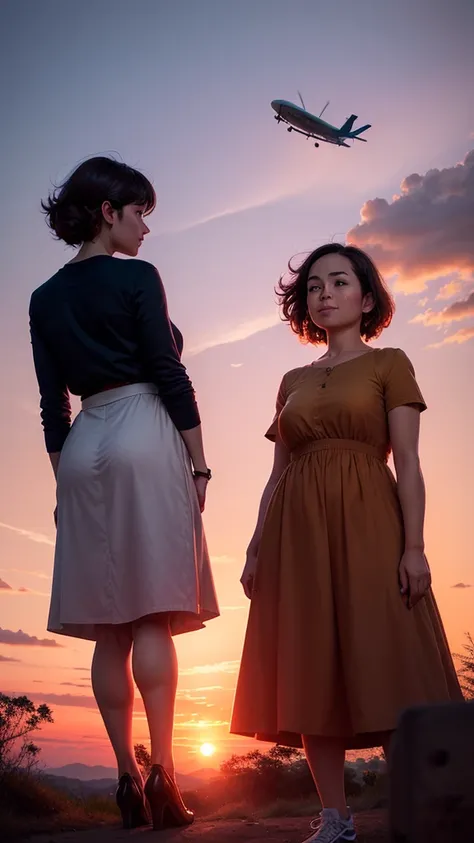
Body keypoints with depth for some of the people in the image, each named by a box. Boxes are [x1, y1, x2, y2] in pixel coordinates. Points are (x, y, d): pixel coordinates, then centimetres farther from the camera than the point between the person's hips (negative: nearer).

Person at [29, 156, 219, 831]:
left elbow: (52, 404, 13)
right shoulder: (135, 277, -1)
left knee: (109, 623, 4)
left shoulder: (45, 299, 15)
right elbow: (169, 374, -6)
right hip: (145, 439, -5)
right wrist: (199, 464, -2)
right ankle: (161, 774, -10)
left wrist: (65, 480, 15)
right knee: (153, 613, -7)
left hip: (83, 447, 5)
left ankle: (128, 780, 7)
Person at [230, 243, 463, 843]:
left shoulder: (388, 365, 9)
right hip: (297, 529, 4)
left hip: (365, 523, -4)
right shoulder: (293, 382, 20)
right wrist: (256, 548, 6)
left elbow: (408, 463, -1)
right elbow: (277, 473, 15)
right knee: (311, 675, 1)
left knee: (383, 664, -8)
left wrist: (414, 546, -12)